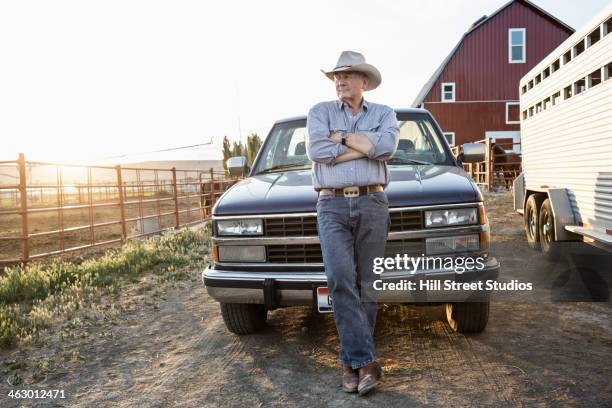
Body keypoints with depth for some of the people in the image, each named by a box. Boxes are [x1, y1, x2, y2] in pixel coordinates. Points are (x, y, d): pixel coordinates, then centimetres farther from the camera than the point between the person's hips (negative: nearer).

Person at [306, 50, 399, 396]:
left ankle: (353, 360, 13)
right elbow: (317, 151, -9)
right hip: (332, 206, -1)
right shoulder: (321, 111, 11)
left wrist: (341, 138, -6)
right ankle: (365, 359, -9)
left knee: (366, 285, 2)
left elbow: (387, 147, -11)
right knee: (341, 279, -16)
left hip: (372, 204, 1)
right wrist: (366, 146, -5)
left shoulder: (384, 114, 12)